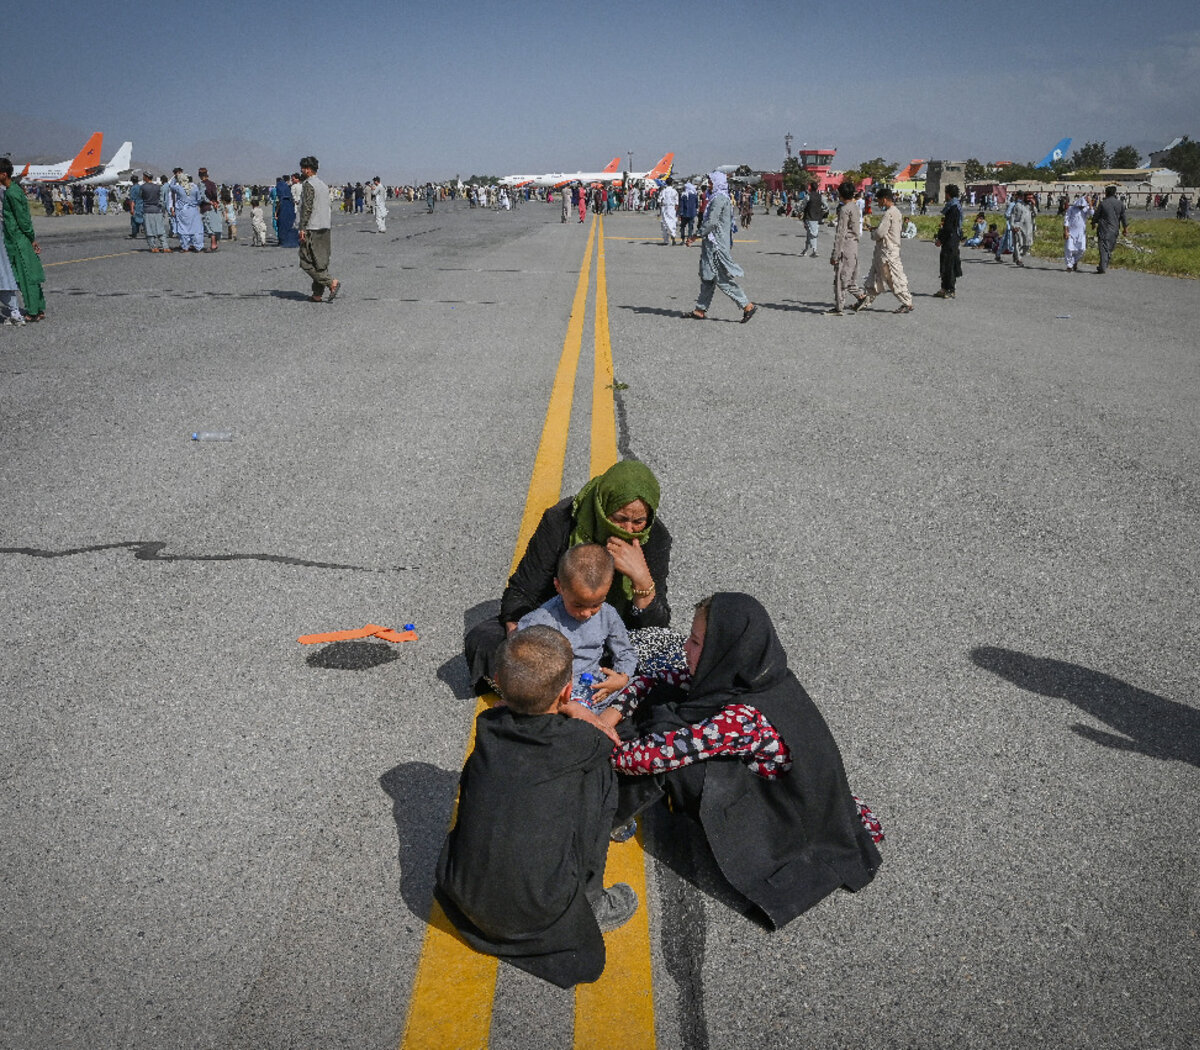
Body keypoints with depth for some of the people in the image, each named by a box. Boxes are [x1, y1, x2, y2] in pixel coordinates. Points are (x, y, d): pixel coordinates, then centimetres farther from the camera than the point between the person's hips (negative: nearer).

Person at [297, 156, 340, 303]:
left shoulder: (309, 185, -10)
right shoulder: (323, 185, 15)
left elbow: (307, 208, -17)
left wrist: (302, 228, -16)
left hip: (312, 229, -9)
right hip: (325, 228, 9)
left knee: (307, 263, -5)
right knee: (321, 262, 8)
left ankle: (332, 282, -16)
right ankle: (317, 294, 8)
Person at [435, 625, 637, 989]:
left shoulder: (487, 729, -7)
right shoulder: (580, 743, -15)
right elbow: (612, 741, 9)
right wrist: (580, 712, 21)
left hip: (465, 900, 4)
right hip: (540, 914, -4)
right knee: (601, 775, 4)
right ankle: (591, 907, 13)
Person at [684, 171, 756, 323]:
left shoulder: (719, 199, -16)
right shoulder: (724, 198, 16)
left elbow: (711, 222, -22)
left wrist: (694, 237, -18)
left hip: (717, 245, -11)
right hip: (713, 244, 11)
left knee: (723, 279, -8)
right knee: (707, 277, 13)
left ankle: (748, 306, -7)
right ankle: (700, 310, 17)